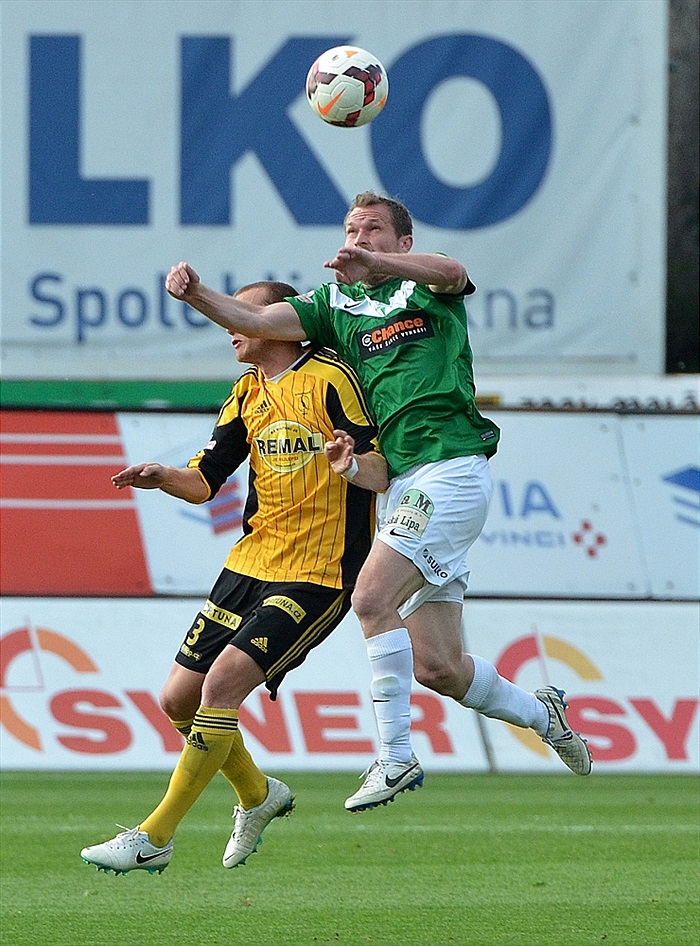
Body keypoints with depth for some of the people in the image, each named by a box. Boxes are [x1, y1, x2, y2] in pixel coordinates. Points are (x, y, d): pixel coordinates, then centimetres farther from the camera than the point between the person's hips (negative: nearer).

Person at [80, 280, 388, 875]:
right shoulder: (249, 392, 13)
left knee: (223, 681, -22)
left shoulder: (329, 379, -9)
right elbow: (205, 480, 12)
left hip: (316, 576, -8)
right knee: (180, 699, 6)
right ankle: (258, 796, 33)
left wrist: (352, 465, -36)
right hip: (251, 563, 8)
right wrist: (162, 478, -9)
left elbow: (382, 474, -14)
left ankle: (154, 838, -17)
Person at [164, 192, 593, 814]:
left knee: (373, 597, -23)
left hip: (449, 466, -6)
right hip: (400, 483, 7)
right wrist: (195, 293, -13)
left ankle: (396, 757, -17)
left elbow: (452, 272, -20)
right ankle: (541, 713, 29)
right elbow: (254, 320, 7)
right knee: (437, 667, 5)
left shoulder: (427, 288, 5)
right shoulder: (335, 303, 19)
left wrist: (377, 265, -40)